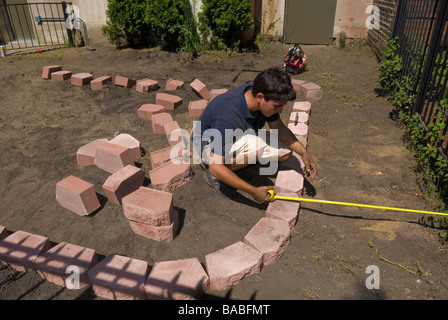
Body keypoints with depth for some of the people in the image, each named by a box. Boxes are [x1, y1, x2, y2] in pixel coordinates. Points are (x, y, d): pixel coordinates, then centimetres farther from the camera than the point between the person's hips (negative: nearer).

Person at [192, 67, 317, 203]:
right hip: (209, 144, -7)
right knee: (258, 145, -36)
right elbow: (215, 167, -36)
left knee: (285, 151, -3)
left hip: (237, 136, 8)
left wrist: (304, 153, -12)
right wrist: (253, 191, -33)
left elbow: (279, 127, -1)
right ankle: (216, 176, -12)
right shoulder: (229, 116, -40)